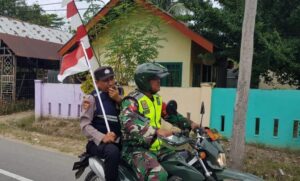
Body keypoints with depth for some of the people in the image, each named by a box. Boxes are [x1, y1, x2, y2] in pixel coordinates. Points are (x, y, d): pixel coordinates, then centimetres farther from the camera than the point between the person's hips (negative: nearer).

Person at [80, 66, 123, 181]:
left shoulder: (119, 94, 13)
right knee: (113, 151, -35)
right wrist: (102, 137, -24)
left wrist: (119, 100, -10)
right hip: (98, 142, -5)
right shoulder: (92, 98, -2)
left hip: (119, 140, 5)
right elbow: (85, 125, -10)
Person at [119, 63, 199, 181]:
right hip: (137, 149, -9)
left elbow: (170, 114, 22)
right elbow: (129, 122, -31)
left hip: (156, 147, 9)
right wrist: (156, 131, -41)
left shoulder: (156, 99, 13)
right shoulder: (132, 100, -15)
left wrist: (189, 124, 7)